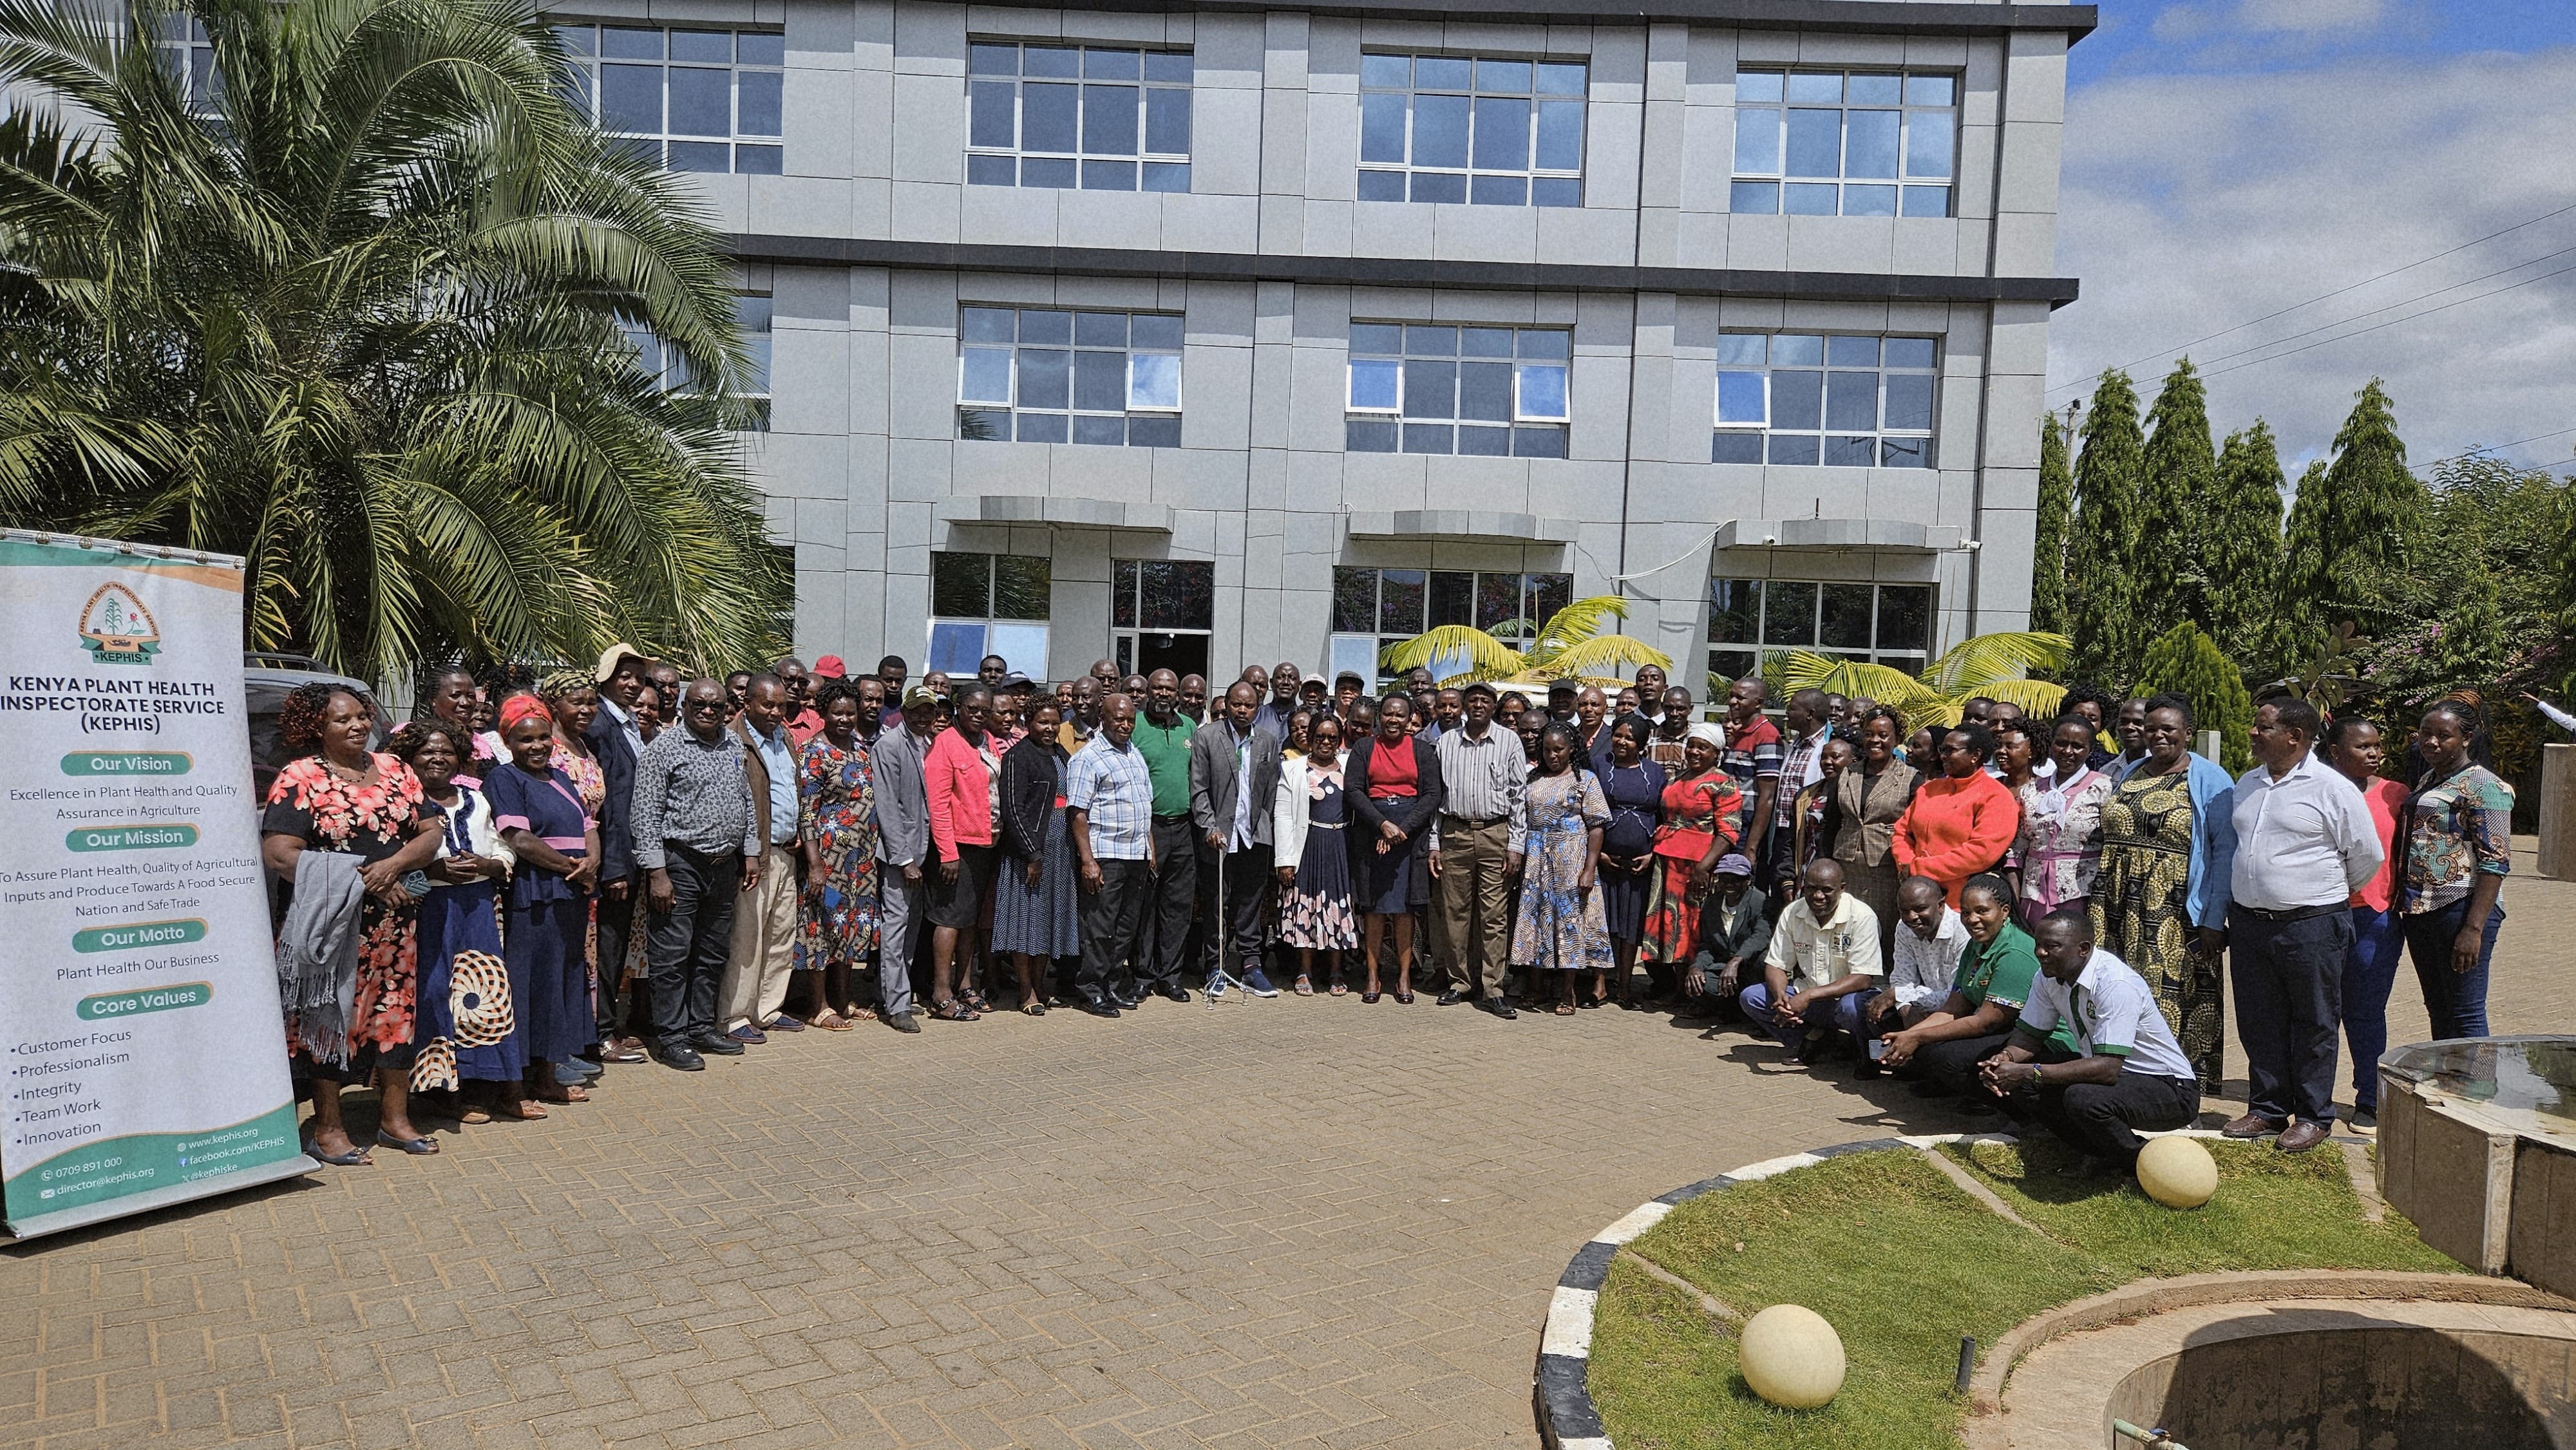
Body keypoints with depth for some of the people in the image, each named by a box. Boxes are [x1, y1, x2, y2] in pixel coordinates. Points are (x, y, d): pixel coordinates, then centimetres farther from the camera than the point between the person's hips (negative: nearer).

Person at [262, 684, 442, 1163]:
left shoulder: (394, 770, 10)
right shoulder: (299, 778, -5)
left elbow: (431, 833, 6)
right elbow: (279, 854, -14)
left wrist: (394, 864, -14)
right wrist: (363, 880, -17)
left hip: (395, 922, 5)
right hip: (332, 921, -5)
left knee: (397, 1012, 10)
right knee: (332, 1017, 2)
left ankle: (395, 1117, 22)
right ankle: (328, 1129, 14)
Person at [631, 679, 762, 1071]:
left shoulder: (734, 746, 11)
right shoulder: (664, 747, -7)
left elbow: (747, 803, 19)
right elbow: (647, 815, -11)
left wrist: (750, 854, 12)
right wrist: (657, 873, -16)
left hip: (726, 864, 6)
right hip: (680, 865, -6)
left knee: (714, 953, 13)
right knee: (673, 956, -1)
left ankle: (702, 1026, 25)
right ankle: (671, 1038, 7)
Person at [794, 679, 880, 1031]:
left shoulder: (861, 745, 10)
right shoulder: (815, 753, -11)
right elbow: (805, 813, -14)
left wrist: (871, 851, 14)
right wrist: (814, 864, -19)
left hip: (862, 853, 7)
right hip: (829, 852, -7)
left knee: (854, 924, 13)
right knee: (824, 922, 0)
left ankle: (843, 998, 24)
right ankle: (821, 1007, 9)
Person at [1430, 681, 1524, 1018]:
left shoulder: (1509, 743, 5)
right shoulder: (1446, 743, 11)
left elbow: (1520, 795, 3)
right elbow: (1435, 794, 12)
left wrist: (1516, 845, -3)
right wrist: (1434, 843, 6)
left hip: (1495, 835, -2)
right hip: (1454, 835, 2)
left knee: (1495, 914, -3)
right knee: (1455, 913, 4)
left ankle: (1492, 989, 1)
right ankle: (1461, 983, 15)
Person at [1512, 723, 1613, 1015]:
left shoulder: (1585, 780, -1)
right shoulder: (1534, 780, 11)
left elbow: (1596, 827, -7)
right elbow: (1523, 820, 13)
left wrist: (1590, 869, -14)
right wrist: (1520, 857, 3)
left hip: (1571, 859, -4)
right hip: (1537, 860, 4)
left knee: (1570, 917, -1)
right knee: (1536, 916, 5)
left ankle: (1568, 993, 8)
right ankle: (1534, 983, 14)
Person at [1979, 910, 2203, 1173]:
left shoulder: (2116, 984, -28)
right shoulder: (2049, 976, -4)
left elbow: (2107, 1069, -34)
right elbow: (2030, 1035, 5)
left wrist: (2029, 1072, -35)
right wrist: (2004, 1059, -18)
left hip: (2169, 1089, -8)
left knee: (2083, 1099, -35)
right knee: (2020, 1082, -8)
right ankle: (2105, 1155, 3)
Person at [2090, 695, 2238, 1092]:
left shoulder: (2210, 781, -1)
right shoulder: (2128, 775, 15)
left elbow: (2225, 853, -6)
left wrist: (2214, 920, -13)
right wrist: (2096, 904, 11)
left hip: (2177, 922, -5)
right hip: (2120, 915, 5)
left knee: (2173, 1006, -4)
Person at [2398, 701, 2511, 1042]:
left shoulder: (2483, 786, -8)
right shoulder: (2426, 781, 17)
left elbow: (2495, 862, -14)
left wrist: (2474, 929, -21)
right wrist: (2405, 902, 16)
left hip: (2461, 908, -8)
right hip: (2419, 911, 8)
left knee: (2466, 1016, -5)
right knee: (2438, 1012, 13)